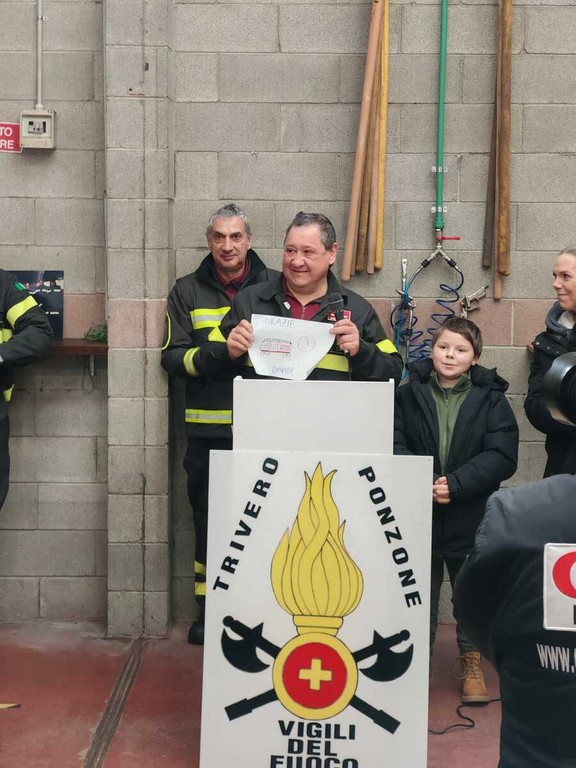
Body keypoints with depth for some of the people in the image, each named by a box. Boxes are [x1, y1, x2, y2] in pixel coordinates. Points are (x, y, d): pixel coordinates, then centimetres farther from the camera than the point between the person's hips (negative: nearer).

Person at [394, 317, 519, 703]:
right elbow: (394, 446, -5)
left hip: (470, 517, 0)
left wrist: (456, 484, -19)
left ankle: (472, 661, 30)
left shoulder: (491, 399, -1)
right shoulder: (409, 395, 1)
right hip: (417, 514, 1)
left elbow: (502, 457, -9)